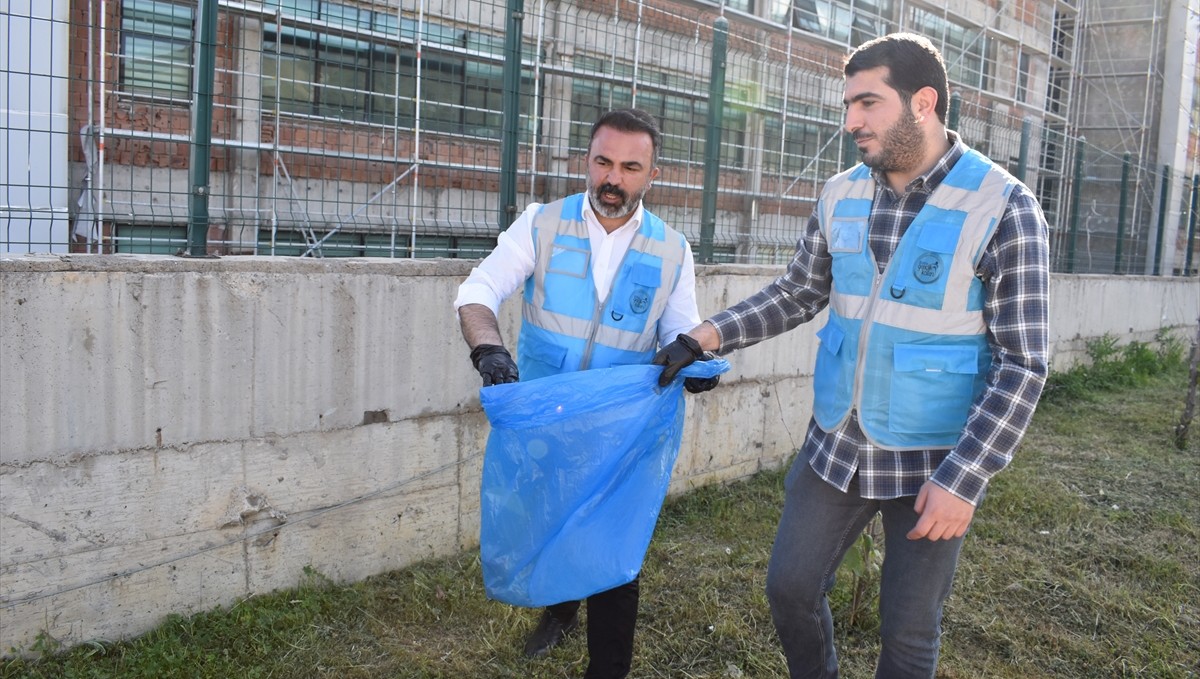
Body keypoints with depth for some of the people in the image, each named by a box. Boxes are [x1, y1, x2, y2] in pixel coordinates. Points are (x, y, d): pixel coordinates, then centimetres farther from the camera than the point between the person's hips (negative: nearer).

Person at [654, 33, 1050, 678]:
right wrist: (711, 333, -1)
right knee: (790, 588, 13)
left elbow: (1021, 365, -14)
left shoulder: (1004, 210, -15)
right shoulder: (841, 196, 0)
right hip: (834, 447, 5)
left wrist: (963, 478, -20)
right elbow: (797, 293, 12)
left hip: (932, 464, -4)